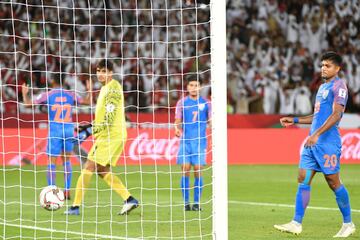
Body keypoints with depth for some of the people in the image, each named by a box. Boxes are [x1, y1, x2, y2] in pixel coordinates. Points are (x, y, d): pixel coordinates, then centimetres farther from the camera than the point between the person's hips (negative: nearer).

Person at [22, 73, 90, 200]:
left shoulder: (47, 95, -3)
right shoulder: (71, 95, 4)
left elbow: (28, 104, -4)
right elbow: (86, 101, 10)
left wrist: (25, 94, 14)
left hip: (54, 130, -3)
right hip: (69, 130, 3)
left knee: (51, 162, 1)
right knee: (66, 160, 13)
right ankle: (67, 191, 8)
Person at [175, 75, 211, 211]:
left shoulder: (205, 103, 6)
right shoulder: (182, 102, 7)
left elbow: (211, 121, 9)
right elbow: (178, 120, 6)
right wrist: (177, 129, -14)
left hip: (200, 141, 0)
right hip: (185, 141, 0)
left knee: (198, 171, -5)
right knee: (185, 171, -5)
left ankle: (197, 202, 4)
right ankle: (186, 202, 2)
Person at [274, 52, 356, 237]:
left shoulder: (338, 86, -8)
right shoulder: (323, 87, 20)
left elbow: (336, 114, -18)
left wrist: (317, 134, -26)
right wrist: (295, 120, 22)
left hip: (328, 143, -9)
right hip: (313, 142, 9)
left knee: (333, 182, -4)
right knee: (303, 180, 1)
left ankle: (348, 224, 8)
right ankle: (296, 224, -1)